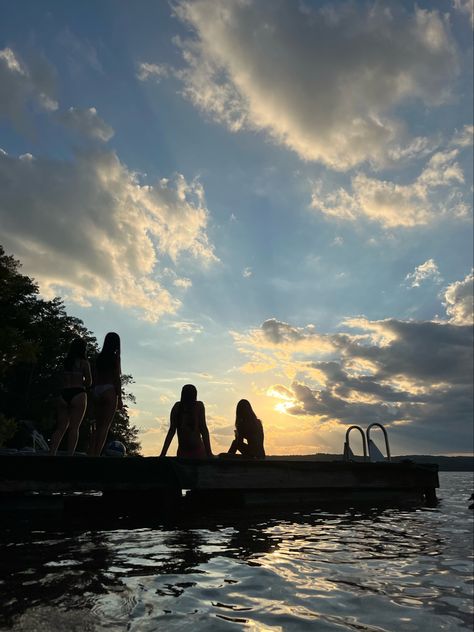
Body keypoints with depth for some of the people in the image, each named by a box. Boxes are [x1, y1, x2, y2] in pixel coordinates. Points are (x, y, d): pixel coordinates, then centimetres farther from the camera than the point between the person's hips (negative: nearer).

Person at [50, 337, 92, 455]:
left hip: (64, 394, 5)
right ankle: (70, 454, -8)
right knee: (74, 428, -3)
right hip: (78, 394, -4)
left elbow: (63, 379, 12)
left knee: (61, 428, 9)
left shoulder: (65, 362, 12)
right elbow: (89, 382, -1)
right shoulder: (84, 363, -1)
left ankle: (51, 453, 2)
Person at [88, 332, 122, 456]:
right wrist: (119, 398, -5)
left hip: (97, 390, 6)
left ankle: (91, 454, 5)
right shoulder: (115, 357, -2)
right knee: (105, 426, -5)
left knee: (97, 426, 11)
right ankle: (97, 454, -11)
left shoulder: (99, 357, 13)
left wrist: (95, 395, 17)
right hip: (109, 391, -6)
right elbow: (117, 378, -7)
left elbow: (94, 378, 12)